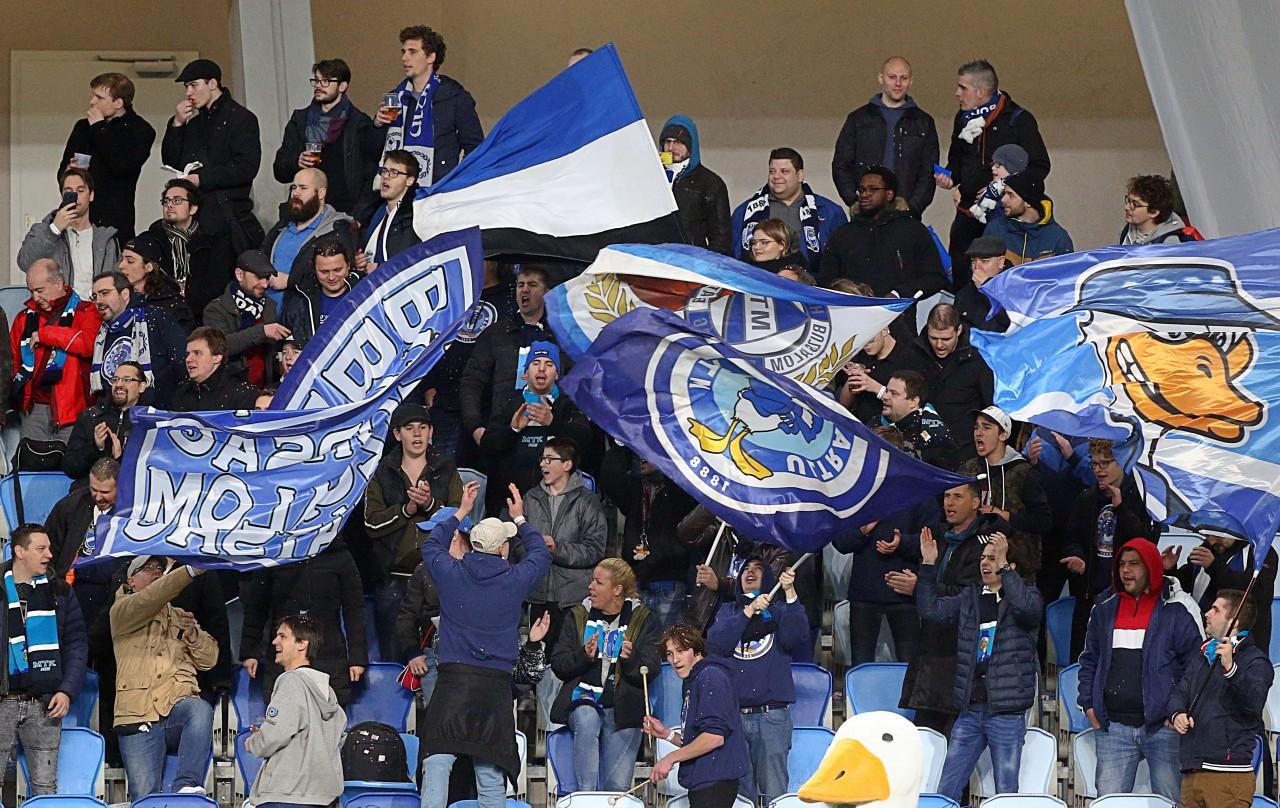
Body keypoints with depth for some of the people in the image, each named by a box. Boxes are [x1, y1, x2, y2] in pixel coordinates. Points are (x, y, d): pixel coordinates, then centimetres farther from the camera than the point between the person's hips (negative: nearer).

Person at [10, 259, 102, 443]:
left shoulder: (85, 312, 1)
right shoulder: (24, 318, 18)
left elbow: (88, 343, -18)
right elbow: (12, 362, 20)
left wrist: (44, 334, -12)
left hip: (71, 407, -4)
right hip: (35, 409, 4)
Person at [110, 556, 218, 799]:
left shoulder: (179, 617, 26)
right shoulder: (122, 612, 11)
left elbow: (208, 659, 21)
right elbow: (148, 601, -12)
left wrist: (192, 633, 0)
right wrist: (190, 571, -23)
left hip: (179, 708, 2)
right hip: (139, 718, -2)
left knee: (200, 709, -35)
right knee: (144, 796, -14)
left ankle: (187, 786, -40)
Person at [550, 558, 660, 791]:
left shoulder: (643, 620, 6)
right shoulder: (578, 616, 11)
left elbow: (650, 671, -2)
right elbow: (558, 665, 5)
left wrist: (631, 659, -22)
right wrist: (584, 656, -15)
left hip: (623, 706, 0)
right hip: (584, 696, 0)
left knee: (618, 787, -10)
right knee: (586, 720, -36)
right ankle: (586, 794, -33)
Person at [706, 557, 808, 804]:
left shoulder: (779, 610, 12)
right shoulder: (728, 611, 19)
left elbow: (796, 638, -8)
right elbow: (716, 643, 0)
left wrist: (790, 593, -17)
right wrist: (748, 612, -9)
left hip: (771, 715, -2)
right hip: (731, 714, 2)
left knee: (774, 793, -8)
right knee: (738, 794, 1)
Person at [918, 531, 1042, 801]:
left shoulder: (1026, 594, -2)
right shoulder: (969, 597, 13)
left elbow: (1027, 608, -24)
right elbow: (931, 609, 9)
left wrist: (1003, 567, -25)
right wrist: (928, 565, 0)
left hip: (1007, 711, -5)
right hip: (970, 710, 5)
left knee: (1006, 794, 1)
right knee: (946, 790, 5)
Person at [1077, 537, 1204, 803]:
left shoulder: (1177, 610, -1)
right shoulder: (1105, 610, 14)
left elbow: (1196, 662, -3)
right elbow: (1089, 661, 21)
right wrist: (1088, 704, 10)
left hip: (1162, 725, -4)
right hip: (1113, 726, 4)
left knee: (1170, 802, 0)